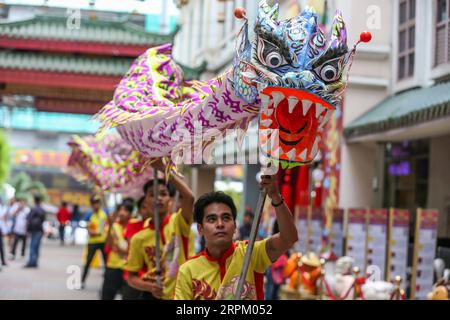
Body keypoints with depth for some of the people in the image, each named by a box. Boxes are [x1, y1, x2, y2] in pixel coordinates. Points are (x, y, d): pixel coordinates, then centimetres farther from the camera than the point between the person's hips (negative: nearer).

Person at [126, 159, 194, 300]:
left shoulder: (178, 223, -4)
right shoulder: (139, 238, -1)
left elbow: (189, 197, -25)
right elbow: (131, 277, 3)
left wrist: (163, 168, -26)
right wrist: (149, 286, -19)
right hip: (154, 296, 1)